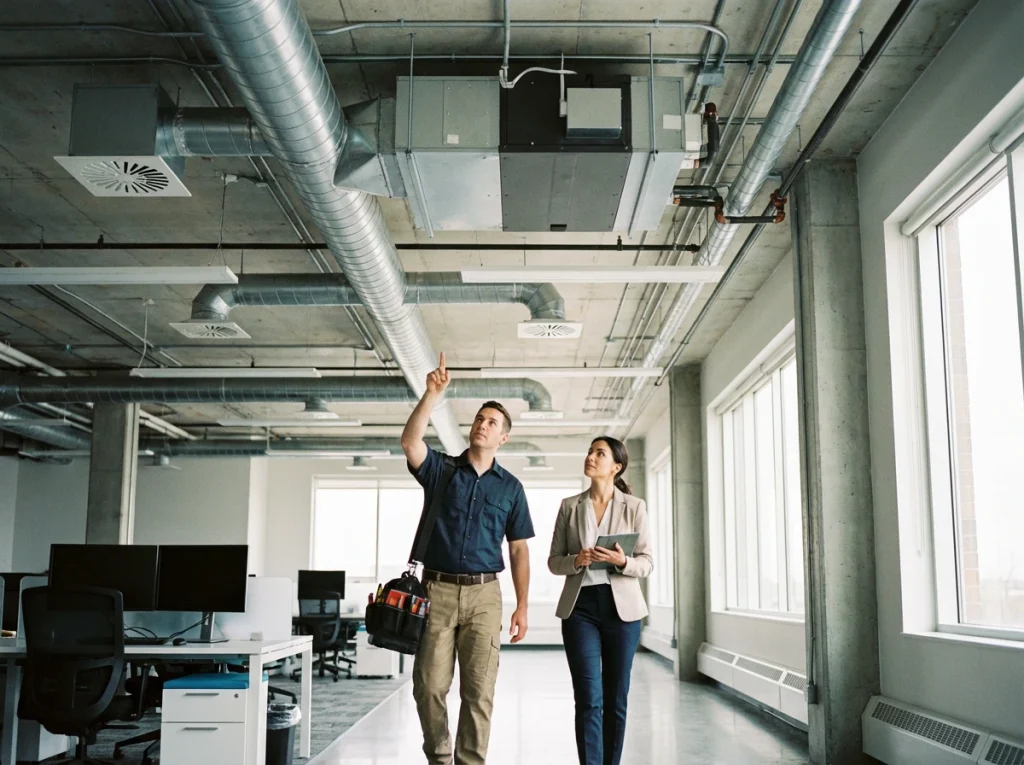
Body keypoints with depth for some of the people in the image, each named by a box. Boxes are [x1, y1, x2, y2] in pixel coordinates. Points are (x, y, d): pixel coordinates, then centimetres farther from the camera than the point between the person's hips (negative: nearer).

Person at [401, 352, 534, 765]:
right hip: (437, 590, 0)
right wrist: (432, 393, -23)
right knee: (429, 687, 1)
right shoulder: (440, 469, 7)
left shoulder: (510, 487, 9)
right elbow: (409, 442, -15)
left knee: (478, 691, -1)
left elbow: (518, 550, 9)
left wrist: (522, 607, 2)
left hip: (483, 594, 1)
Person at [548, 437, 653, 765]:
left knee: (616, 699, 7)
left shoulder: (634, 506, 3)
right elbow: (554, 561, 7)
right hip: (580, 607, 0)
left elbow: (647, 563, 2)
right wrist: (576, 561, -14)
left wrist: (622, 561, -19)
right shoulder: (570, 506, 7)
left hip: (621, 608, 0)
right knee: (589, 700, -7)